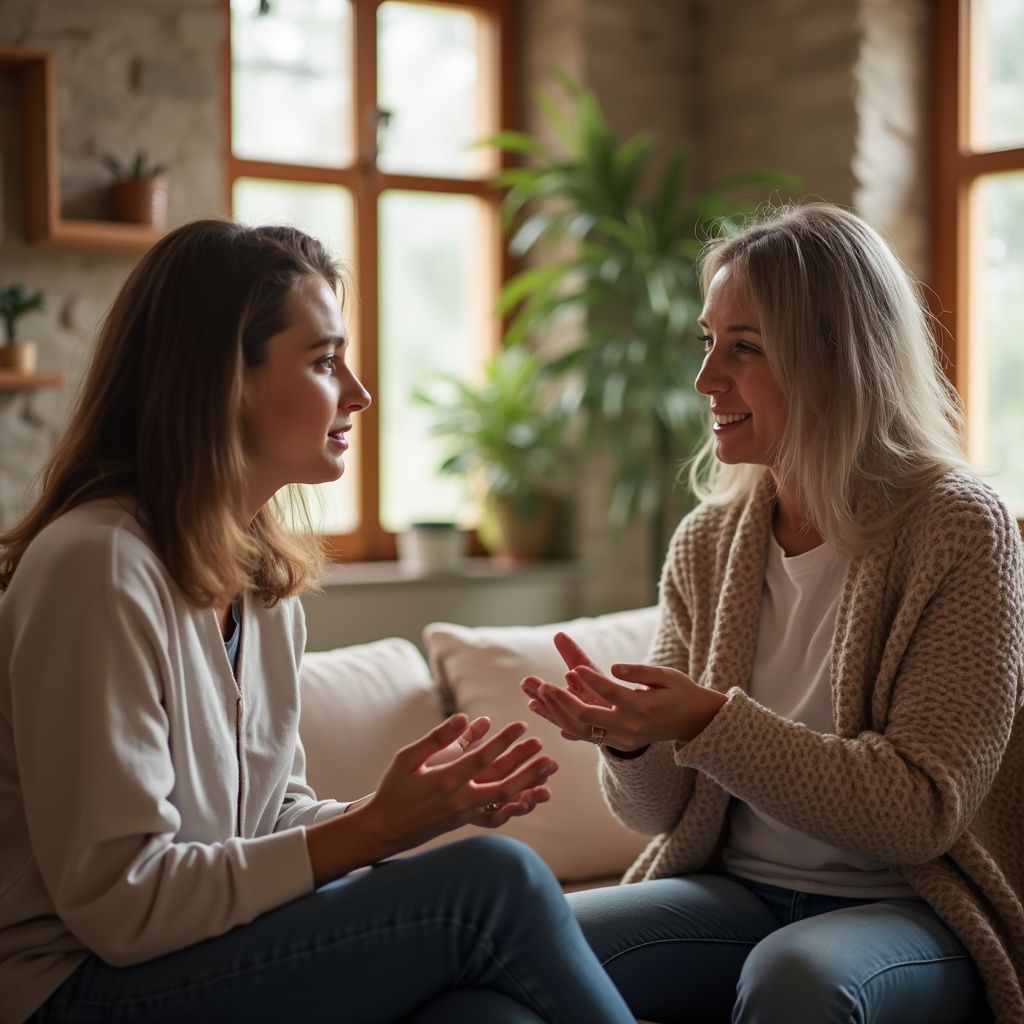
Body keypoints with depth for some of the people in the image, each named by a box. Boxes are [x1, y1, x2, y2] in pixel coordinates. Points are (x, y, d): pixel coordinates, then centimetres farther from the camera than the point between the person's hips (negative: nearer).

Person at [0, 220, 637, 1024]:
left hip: (224, 954, 7)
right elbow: (118, 902, -19)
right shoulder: (98, 564, -18)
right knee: (494, 881, -20)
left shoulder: (263, 571, 9)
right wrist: (375, 828, -18)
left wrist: (420, 806, -6)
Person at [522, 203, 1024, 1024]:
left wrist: (709, 725, -24)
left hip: (914, 913, -3)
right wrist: (630, 739, -17)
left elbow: (923, 812, -15)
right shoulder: (708, 540, 3)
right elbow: (662, 811, 7)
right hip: (735, 890, 4)